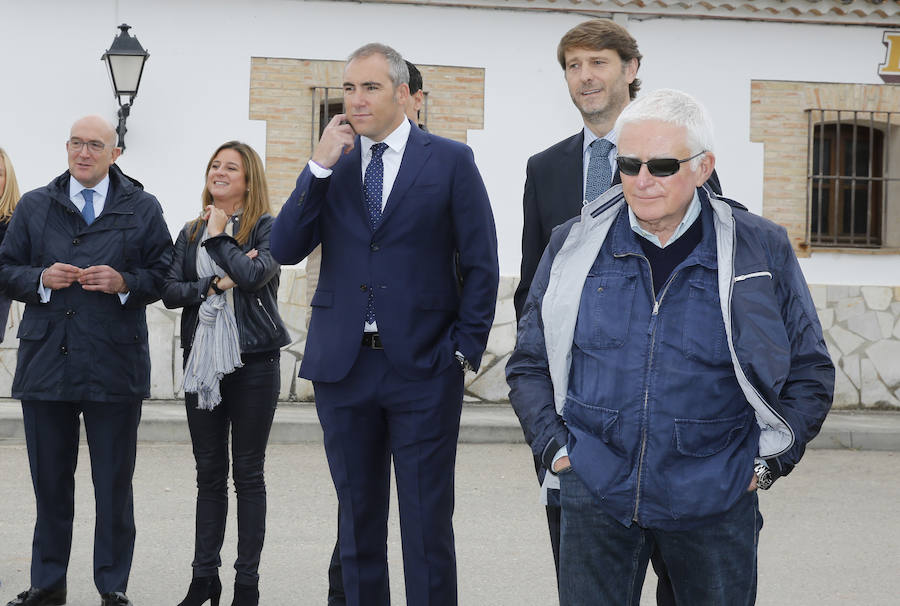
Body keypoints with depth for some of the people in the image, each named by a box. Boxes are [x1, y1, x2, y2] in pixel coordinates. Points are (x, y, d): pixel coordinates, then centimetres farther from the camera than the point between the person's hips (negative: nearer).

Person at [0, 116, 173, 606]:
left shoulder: (143, 209, 7)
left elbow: (163, 274, 5)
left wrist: (124, 283, -14)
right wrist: (41, 279, -10)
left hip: (115, 365, -2)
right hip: (46, 360, 2)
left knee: (114, 484, 3)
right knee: (50, 479, 8)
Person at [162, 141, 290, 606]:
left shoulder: (267, 228, -1)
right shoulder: (191, 232, 12)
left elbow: (253, 275, -19)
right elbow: (169, 292, 3)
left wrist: (220, 236, -7)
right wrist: (215, 283, -11)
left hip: (253, 362, -4)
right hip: (202, 360, 4)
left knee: (248, 474, 1)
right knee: (208, 473, 8)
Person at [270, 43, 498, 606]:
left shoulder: (450, 160, 0)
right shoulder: (330, 163, 9)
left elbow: (481, 264, 2)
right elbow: (285, 250, 0)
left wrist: (465, 348, -4)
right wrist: (320, 168, -8)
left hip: (423, 370, -3)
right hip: (344, 366, 3)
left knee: (428, 525, -1)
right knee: (358, 519, 12)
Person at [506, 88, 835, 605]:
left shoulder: (762, 252, -1)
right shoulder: (574, 246, 4)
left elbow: (810, 372, 8)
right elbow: (530, 363, 13)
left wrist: (771, 460, 0)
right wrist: (553, 445, 2)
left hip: (716, 502, -1)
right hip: (595, 496, 1)